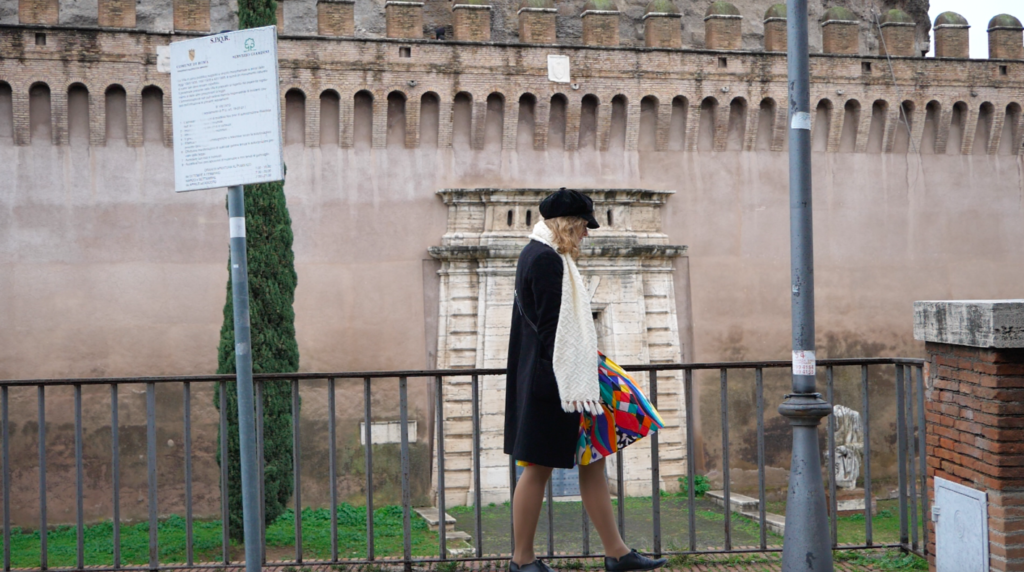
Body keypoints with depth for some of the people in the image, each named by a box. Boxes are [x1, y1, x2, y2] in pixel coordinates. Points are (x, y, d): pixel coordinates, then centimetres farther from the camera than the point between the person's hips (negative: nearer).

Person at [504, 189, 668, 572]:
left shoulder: (539, 256, 16)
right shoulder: (546, 260, -16)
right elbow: (552, 329, -21)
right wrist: (570, 388, -21)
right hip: (552, 383, -11)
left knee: (592, 463, 11)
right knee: (538, 468, -1)